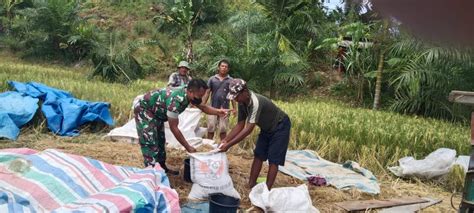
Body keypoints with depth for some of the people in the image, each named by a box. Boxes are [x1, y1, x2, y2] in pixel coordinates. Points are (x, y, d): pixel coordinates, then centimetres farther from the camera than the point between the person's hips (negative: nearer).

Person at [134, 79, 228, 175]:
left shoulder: (190, 95, -13)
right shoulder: (176, 100, -39)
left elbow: (203, 107, 2)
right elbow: (173, 127, -32)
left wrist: (217, 111, -19)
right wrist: (188, 147, -27)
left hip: (156, 112, 9)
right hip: (144, 109, -9)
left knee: (160, 141, 15)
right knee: (150, 143, -13)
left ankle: (162, 168, 27)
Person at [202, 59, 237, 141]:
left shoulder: (231, 80, 4)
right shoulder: (212, 79, 5)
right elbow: (207, 93, 6)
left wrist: (234, 108, -2)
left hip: (225, 109, 0)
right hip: (213, 108, 1)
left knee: (223, 129, 4)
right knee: (210, 128, 4)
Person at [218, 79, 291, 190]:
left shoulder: (256, 102, -37)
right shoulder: (242, 103, -12)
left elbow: (248, 129, -41)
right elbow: (240, 125, -4)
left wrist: (229, 145, -41)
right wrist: (226, 140, -16)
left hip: (280, 126, -8)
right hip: (267, 128, 8)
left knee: (273, 159, -7)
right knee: (258, 156, 6)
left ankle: (267, 190, -2)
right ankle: (251, 185, 12)